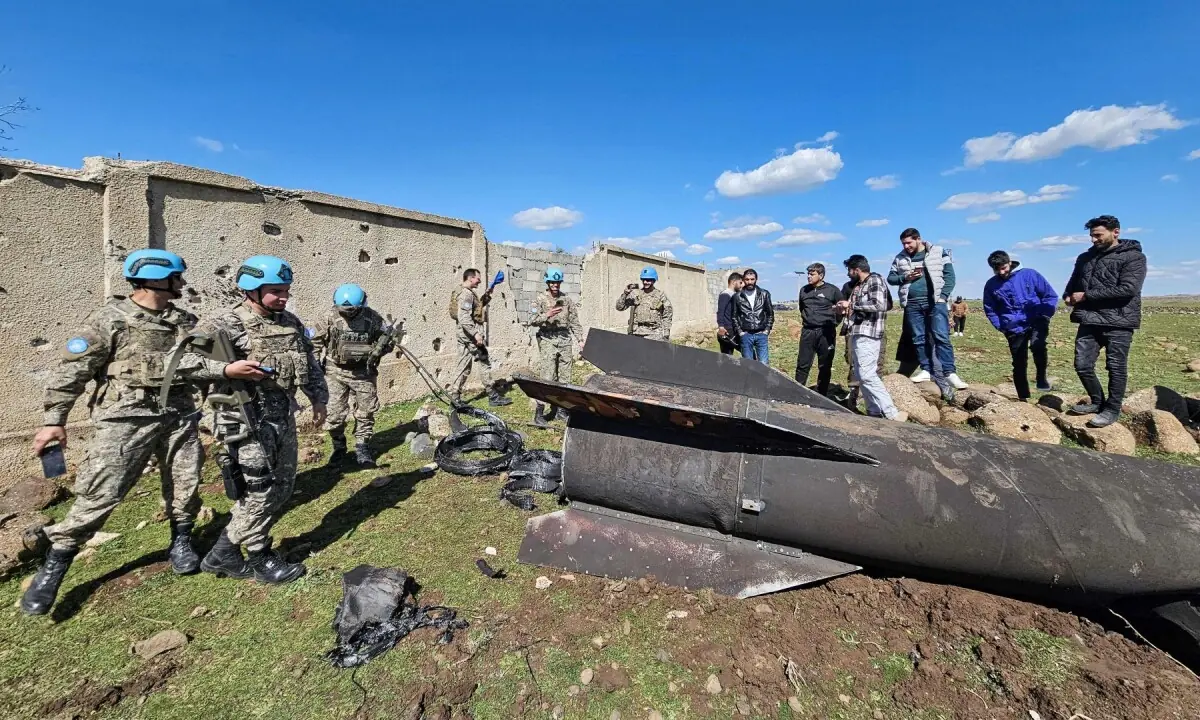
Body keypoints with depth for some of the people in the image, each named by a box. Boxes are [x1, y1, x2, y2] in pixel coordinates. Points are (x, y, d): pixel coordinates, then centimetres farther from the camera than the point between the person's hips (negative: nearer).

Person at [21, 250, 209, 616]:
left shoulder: (185, 321, 8)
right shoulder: (109, 319, -6)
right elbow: (71, 370, -5)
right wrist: (54, 419, -6)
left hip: (178, 415, 5)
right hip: (126, 418, -4)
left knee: (185, 484, 10)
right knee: (98, 493, -3)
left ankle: (181, 542, 30)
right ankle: (53, 567, 14)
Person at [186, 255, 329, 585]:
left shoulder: (291, 322, 9)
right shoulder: (225, 323, -12)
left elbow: (310, 363, 18)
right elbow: (182, 358, -15)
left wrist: (319, 399, 15)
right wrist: (226, 369, -27)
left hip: (284, 418, 8)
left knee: (283, 487, 14)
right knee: (260, 490, 0)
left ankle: (226, 552, 32)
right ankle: (258, 559, 22)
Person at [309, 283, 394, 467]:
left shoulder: (372, 317, -7)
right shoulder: (330, 316, -7)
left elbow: (388, 339, 2)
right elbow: (315, 341, 4)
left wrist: (378, 350, -18)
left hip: (364, 372, 0)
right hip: (336, 372, 0)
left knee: (365, 412, 7)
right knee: (334, 413, 2)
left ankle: (362, 448, 21)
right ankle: (339, 447, 22)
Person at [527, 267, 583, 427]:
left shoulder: (567, 300, 11)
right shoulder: (540, 299, 1)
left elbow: (575, 322, 12)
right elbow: (532, 320, -7)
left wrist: (580, 340, 5)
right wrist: (547, 315, -22)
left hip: (566, 341, 4)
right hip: (548, 341, -4)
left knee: (564, 378, 7)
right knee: (547, 377, -11)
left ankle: (561, 409, 18)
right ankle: (539, 413, -6)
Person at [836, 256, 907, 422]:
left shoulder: (875, 279, -6)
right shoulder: (859, 285, 19)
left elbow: (879, 304, -20)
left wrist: (851, 304, -15)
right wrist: (846, 310, 7)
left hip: (867, 334, -10)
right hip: (858, 334, 10)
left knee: (867, 375, -14)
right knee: (860, 374, 10)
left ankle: (891, 413, -10)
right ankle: (874, 412, 15)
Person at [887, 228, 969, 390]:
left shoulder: (939, 252, 3)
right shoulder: (900, 258, 10)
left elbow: (949, 275, 0)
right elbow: (890, 278, 13)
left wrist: (943, 296, -11)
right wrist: (905, 277, -7)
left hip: (935, 301, -3)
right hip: (912, 304, 3)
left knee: (942, 337, -10)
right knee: (919, 339, 5)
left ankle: (950, 373, -9)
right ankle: (926, 370, 13)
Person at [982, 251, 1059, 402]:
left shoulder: (1029, 274, -7)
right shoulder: (991, 285, -1)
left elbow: (1051, 296, 1)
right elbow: (990, 310, 12)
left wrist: (1044, 316, -5)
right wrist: (1002, 327, 3)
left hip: (1037, 322, -2)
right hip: (1014, 328, 2)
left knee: (1037, 344, -32)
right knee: (1019, 365, 7)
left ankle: (1042, 378, -9)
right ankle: (1023, 398, 20)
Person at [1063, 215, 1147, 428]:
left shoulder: (1134, 257, -4)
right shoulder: (1085, 257, 14)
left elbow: (1128, 289, -16)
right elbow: (1073, 283, 23)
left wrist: (1087, 295, -16)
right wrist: (1068, 296, 0)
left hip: (1118, 322, -5)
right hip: (1089, 320, 5)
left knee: (1116, 368, 2)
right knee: (1082, 365, 4)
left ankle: (1112, 409, 13)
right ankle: (1097, 401, 23)